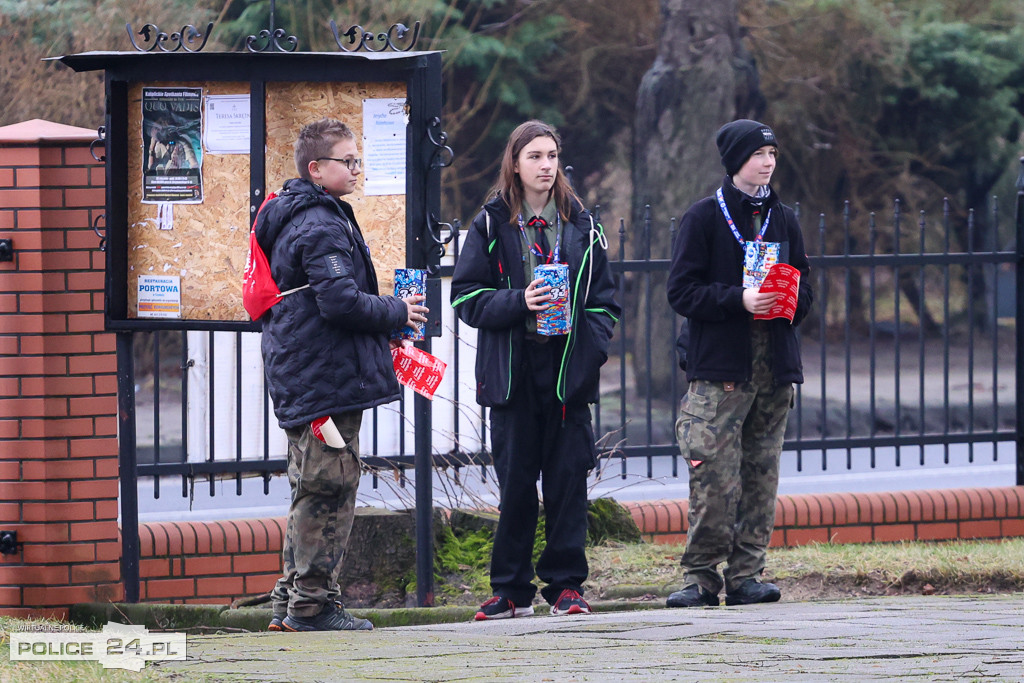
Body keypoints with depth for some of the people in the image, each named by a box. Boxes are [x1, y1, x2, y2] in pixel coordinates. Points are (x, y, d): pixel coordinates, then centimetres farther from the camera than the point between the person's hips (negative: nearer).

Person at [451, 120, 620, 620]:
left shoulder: (580, 225, 10)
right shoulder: (491, 225, 3)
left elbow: (604, 298, 12)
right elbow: (466, 296, -1)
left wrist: (592, 344, -4)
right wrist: (518, 303, -17)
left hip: (569, 368, 1)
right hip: (513, 371, -1)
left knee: (568, 477, -1)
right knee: (515, 482, 2)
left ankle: (566, 584, 6)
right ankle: (512, 589, 9)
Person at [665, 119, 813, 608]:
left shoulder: (783, 220, 15)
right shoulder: (704, 218, 0)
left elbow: (803, 287, 20)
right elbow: (682, 291, -5)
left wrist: (790, 301, -3)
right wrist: (739, 300, -17)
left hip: (774, 368, 5)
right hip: (720, 369, -5)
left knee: (762, 477, 3)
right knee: (714, 480, -10)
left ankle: (746, 576, 8)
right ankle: (701, 576, -3)